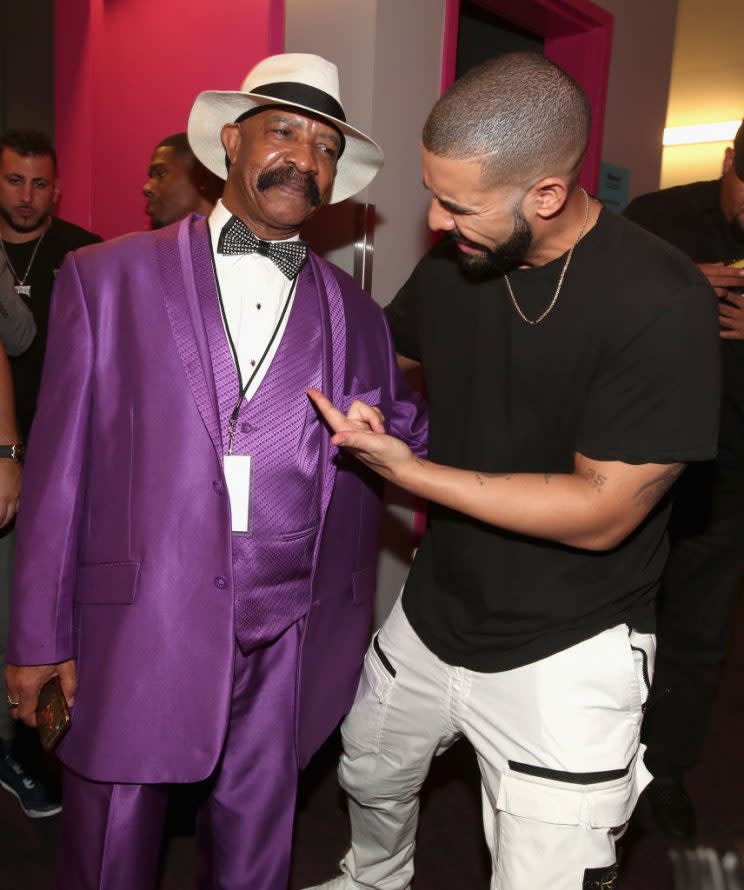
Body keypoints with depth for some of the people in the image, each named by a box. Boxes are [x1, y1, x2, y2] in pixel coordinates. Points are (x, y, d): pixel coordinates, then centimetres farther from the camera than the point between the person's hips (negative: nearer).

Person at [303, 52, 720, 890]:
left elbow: (601, 511, -23)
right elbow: (378, 348, 17)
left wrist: (406, 468, -24)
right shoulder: (450, 264, -4)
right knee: (369, 778, 26)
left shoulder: (661, 304, -23)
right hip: (430, 618, 6)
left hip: (563, 656, -6)